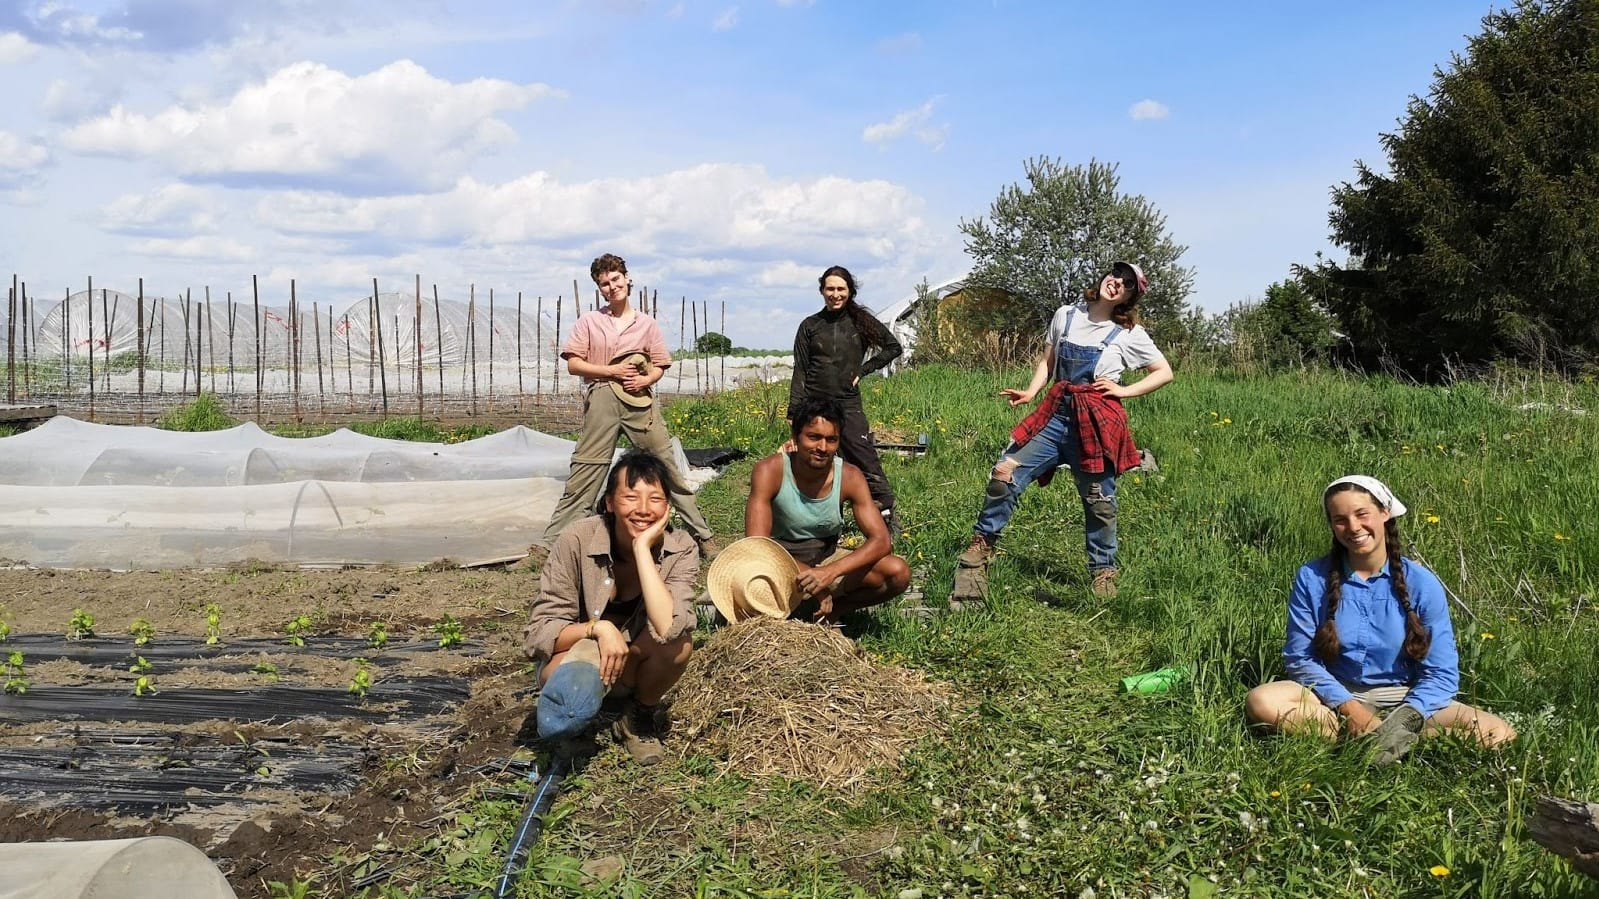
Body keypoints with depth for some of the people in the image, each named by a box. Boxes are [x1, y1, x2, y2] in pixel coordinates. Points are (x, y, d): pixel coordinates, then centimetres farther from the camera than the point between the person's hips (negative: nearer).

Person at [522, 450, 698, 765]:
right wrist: (597, 628, -34)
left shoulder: (680, 550, -19)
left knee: (678, 641, -31)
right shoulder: (577, 540, -22)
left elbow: (668, 629, -37)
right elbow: (538, 632, -18)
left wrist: (643, 547, -34)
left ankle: (641, 717, 1)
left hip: (637, 665, 2)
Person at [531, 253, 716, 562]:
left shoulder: (647, 323, 13)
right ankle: (550, 541, 3)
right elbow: (573, 364, 4)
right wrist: (611, 370, -8)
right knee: (584, 472, -2)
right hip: (601, 400, -1)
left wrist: (645, 379, -9)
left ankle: (702, 533, 10)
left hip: (640, 400, 1)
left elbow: (659, 366, 13)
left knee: (666, 465, 2)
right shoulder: (589, 321, 9)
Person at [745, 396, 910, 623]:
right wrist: (812, 579, -36)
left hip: (827, 558, 4)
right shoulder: (770, 471, -22)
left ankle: (831, 612, 1)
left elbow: (881, 540, -18)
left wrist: (830, 572, -35)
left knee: (899, 574, -19)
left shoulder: (850, 477, -14)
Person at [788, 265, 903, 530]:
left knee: (866, 461, -7)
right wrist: (795, 411, -3)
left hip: (848, 404, -1)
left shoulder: (860, 321, 5)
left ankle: (888, 517, -3)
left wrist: (863, 370, 3)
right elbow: (800, 371, 5)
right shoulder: (810, 326, 6)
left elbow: (894, 347, 12)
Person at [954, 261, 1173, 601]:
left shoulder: (1129, 334, 2)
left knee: (1099, 502, 3)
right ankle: (982, 544, 3)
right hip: (1056, 413, 2)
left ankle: (1103, 572, 22)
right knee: (1005, 473, -12)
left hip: (1097, 420, -2)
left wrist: (1125, 391, -4)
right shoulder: (1065, 315, 10)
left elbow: (1164, 373, 7)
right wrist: (1030, 392, 1)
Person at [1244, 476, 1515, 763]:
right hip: (1336, 696, 0)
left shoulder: (1421, 583, -5)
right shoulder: (1312, 578, -5)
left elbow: (1441, 672, -5)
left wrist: (1407, 716, -24)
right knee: (1261, 701, -30)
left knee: (1499, 734, -22)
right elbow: (1300, 658, -4)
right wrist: (1348, 707, -19)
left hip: (1405, 698, 0)